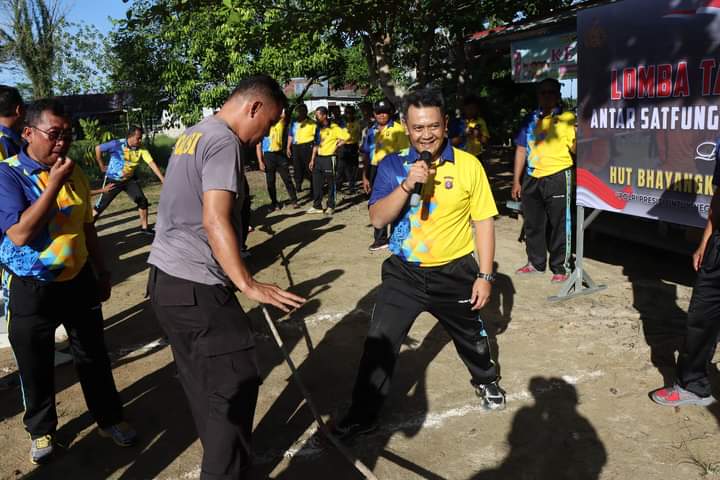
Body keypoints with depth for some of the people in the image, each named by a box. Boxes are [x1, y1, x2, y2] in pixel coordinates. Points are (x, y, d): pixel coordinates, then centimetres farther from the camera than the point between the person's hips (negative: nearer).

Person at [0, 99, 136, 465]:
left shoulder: (75, 173, 3)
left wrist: (101, 272, 18)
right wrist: (54, 184, -26)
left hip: (79, 281, 4)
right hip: (31, 289, -4)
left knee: (93, 356, 16)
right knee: (36, 368, 13)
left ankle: (109, 418, 33)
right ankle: (41, 431, 34)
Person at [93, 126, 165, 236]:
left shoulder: (141, 149, -15)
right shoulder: (117, 144, -25)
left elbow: (151, 163, -20)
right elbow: (98, 148, -14)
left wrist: (162, 179, -28)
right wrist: (102, 166, -7)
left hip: (129, 180, 4)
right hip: (113, 180, -3)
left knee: (142, 200, -4)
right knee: (101, 206, 1)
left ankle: (144, 227, 11)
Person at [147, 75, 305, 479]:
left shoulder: (193, 134, 17)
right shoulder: (224, 142, -14)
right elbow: (215, 221, -24)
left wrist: (239, 227, 30)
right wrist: (248, 285, -26)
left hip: (165, 278, 10)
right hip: (196, 287, -10)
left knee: (202, 382, 18)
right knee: (238, 382, -4)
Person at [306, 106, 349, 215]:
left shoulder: (334, 128, -10)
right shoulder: (318, 128, 11)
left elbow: (347, 136, -20)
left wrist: (337, 145, -11)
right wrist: (312, 159, 12)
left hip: (329, 158, -7)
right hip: (318, 158, 7)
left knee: (330, 183, 3)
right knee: (316, 183, 7)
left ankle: (331, 207, 12)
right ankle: (317, 206, 15)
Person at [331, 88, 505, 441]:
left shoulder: (468, 165, -8)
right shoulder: (392, 166, -5)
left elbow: (483, 222, -4)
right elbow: (377, 219, -13)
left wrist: (485, 275, -5)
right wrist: (408, 184, -27)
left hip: (455, 272, 0)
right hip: (404, 273, 1)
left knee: (471, 337, 21)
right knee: (379, 343, -3)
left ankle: (486, 380, 52)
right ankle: (362, 415, 14)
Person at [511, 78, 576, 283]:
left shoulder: (567, 118, -1)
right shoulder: (530, 120, 11)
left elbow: (575, 148, -7)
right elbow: (521, 150, 13)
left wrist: (577, 137, -28)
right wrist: (516, 181, 11)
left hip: (558, 176, -5)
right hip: (532, 178, 5)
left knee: (559, 224, 2)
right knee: (532, 223, 13)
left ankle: (561, 267, 13)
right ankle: (535, 262, 28)